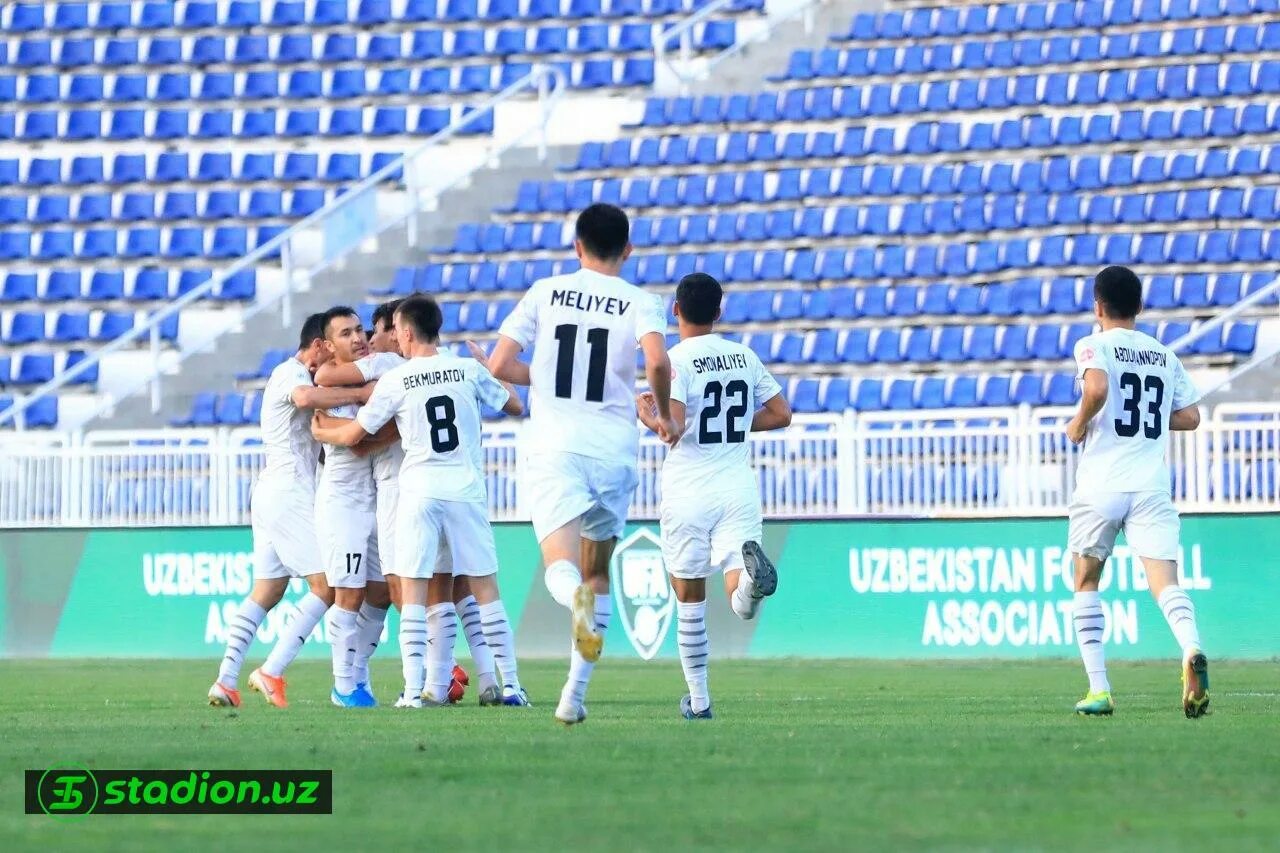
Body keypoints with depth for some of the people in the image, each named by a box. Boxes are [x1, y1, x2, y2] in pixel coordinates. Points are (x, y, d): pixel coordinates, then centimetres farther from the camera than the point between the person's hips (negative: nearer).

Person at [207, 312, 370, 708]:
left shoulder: (297, 375, 22)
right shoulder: (290, 373, -9)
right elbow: (306, 397, -36)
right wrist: (360, 394, -31)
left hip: (270, 493, 10)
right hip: (289, 492, -10)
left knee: (266, 592, 10)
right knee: (327, 586, -11)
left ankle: (226, 680, 6)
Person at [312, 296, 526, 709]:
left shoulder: (395, 380, -2)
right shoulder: (469, 370, 2)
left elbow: (353, 435, 5)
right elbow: (515, 406, 15)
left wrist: (320, 432, 26)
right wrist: (493, 372, 32)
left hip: (420, 492, -2)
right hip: (467, 490, 2)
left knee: (414, 592, 0)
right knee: (485, 588, 6)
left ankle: (415, 689, -9)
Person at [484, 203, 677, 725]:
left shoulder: (545, 293, 7)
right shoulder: (640, 303, 3)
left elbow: (499, 365, 2)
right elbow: (657, 362, -16)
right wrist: (664, 413, 2)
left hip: (555, 447, -1)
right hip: (614, 449, 1)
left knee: (562, 567, -11)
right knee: (598, 572, 17)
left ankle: (578, 599, -49)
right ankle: (575, 694, 14)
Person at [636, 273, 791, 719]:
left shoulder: (676, 360, -8)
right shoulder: (745, 357, 9)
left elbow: (674, 428, -18)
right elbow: (781, 414, 13)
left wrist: (646, 415, 2)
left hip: (689, 491, -3)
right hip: (739, 490, 3)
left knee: (690, 599, 12)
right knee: (741, 605, -8)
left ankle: (698, 700, 17)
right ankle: (750, 571, -43)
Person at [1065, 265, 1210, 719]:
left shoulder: (1093, 346, 0)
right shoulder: (1165, 356, 16)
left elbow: (1097, 388, -20)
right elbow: (1190, 416, 15)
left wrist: (1079, 424, -3)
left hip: (1100, 486, -3)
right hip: (1152, 488, 3)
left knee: (1086, 583, 15)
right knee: (1165, 581, -9)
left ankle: (1099, 689, 8)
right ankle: (1191, 650, -40)